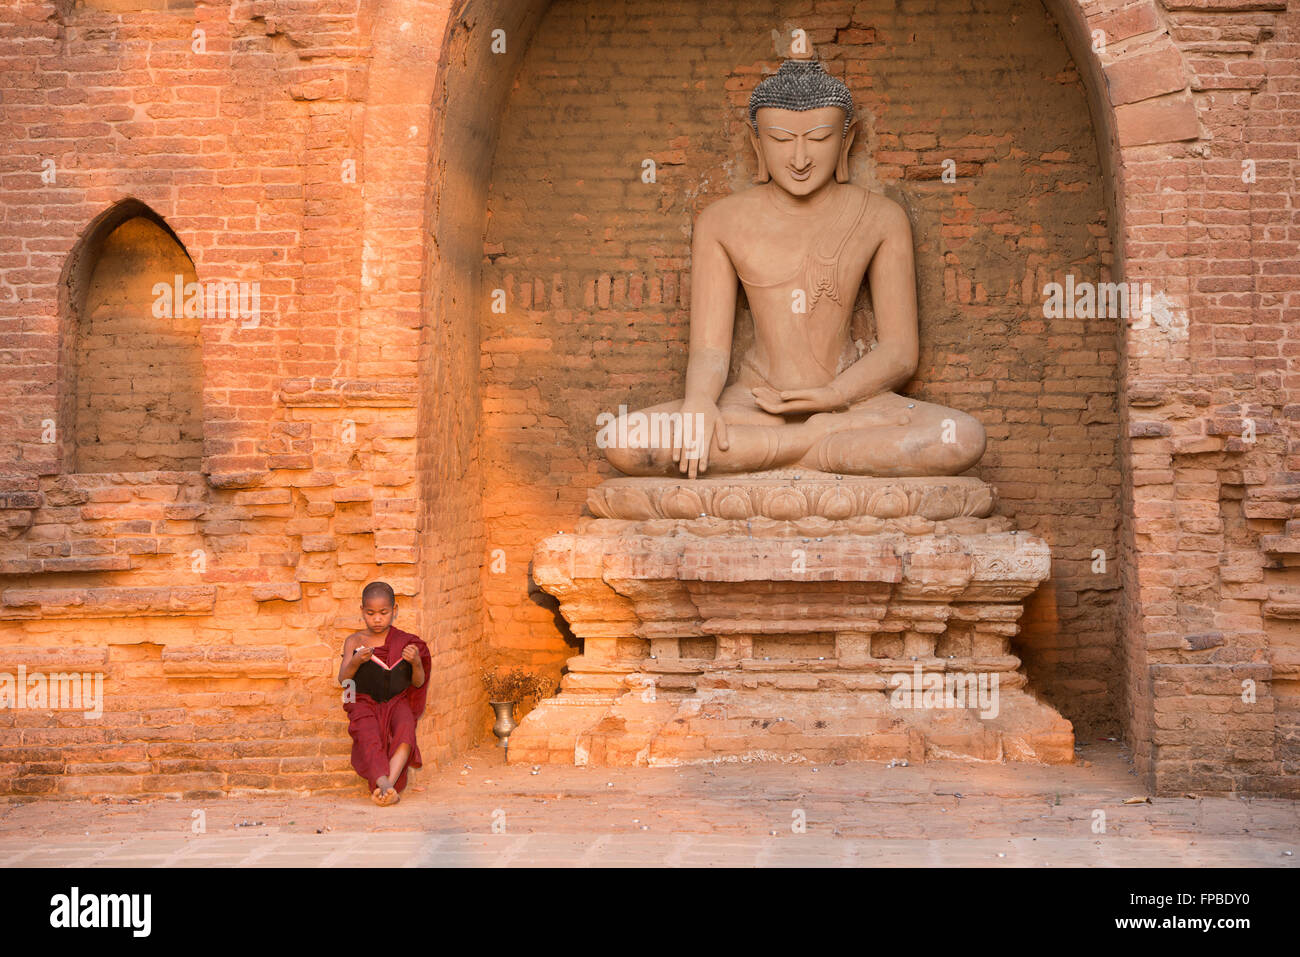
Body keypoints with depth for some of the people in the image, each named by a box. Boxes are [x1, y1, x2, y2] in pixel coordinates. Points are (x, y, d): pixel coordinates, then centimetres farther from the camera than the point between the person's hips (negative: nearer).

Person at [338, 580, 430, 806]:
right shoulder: (354, 641, 7)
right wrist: (355, 661, -24)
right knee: (368, 736, -33)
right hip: (365, 703, 0)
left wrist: (416, 663, -16)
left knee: (405, 729, -33)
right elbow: (343, 679, -3)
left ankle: (390, 782, -46)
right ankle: (383, 783, -51)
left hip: (397, 701, 0)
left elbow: (418, 683, 6)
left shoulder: (405, 642, 7)